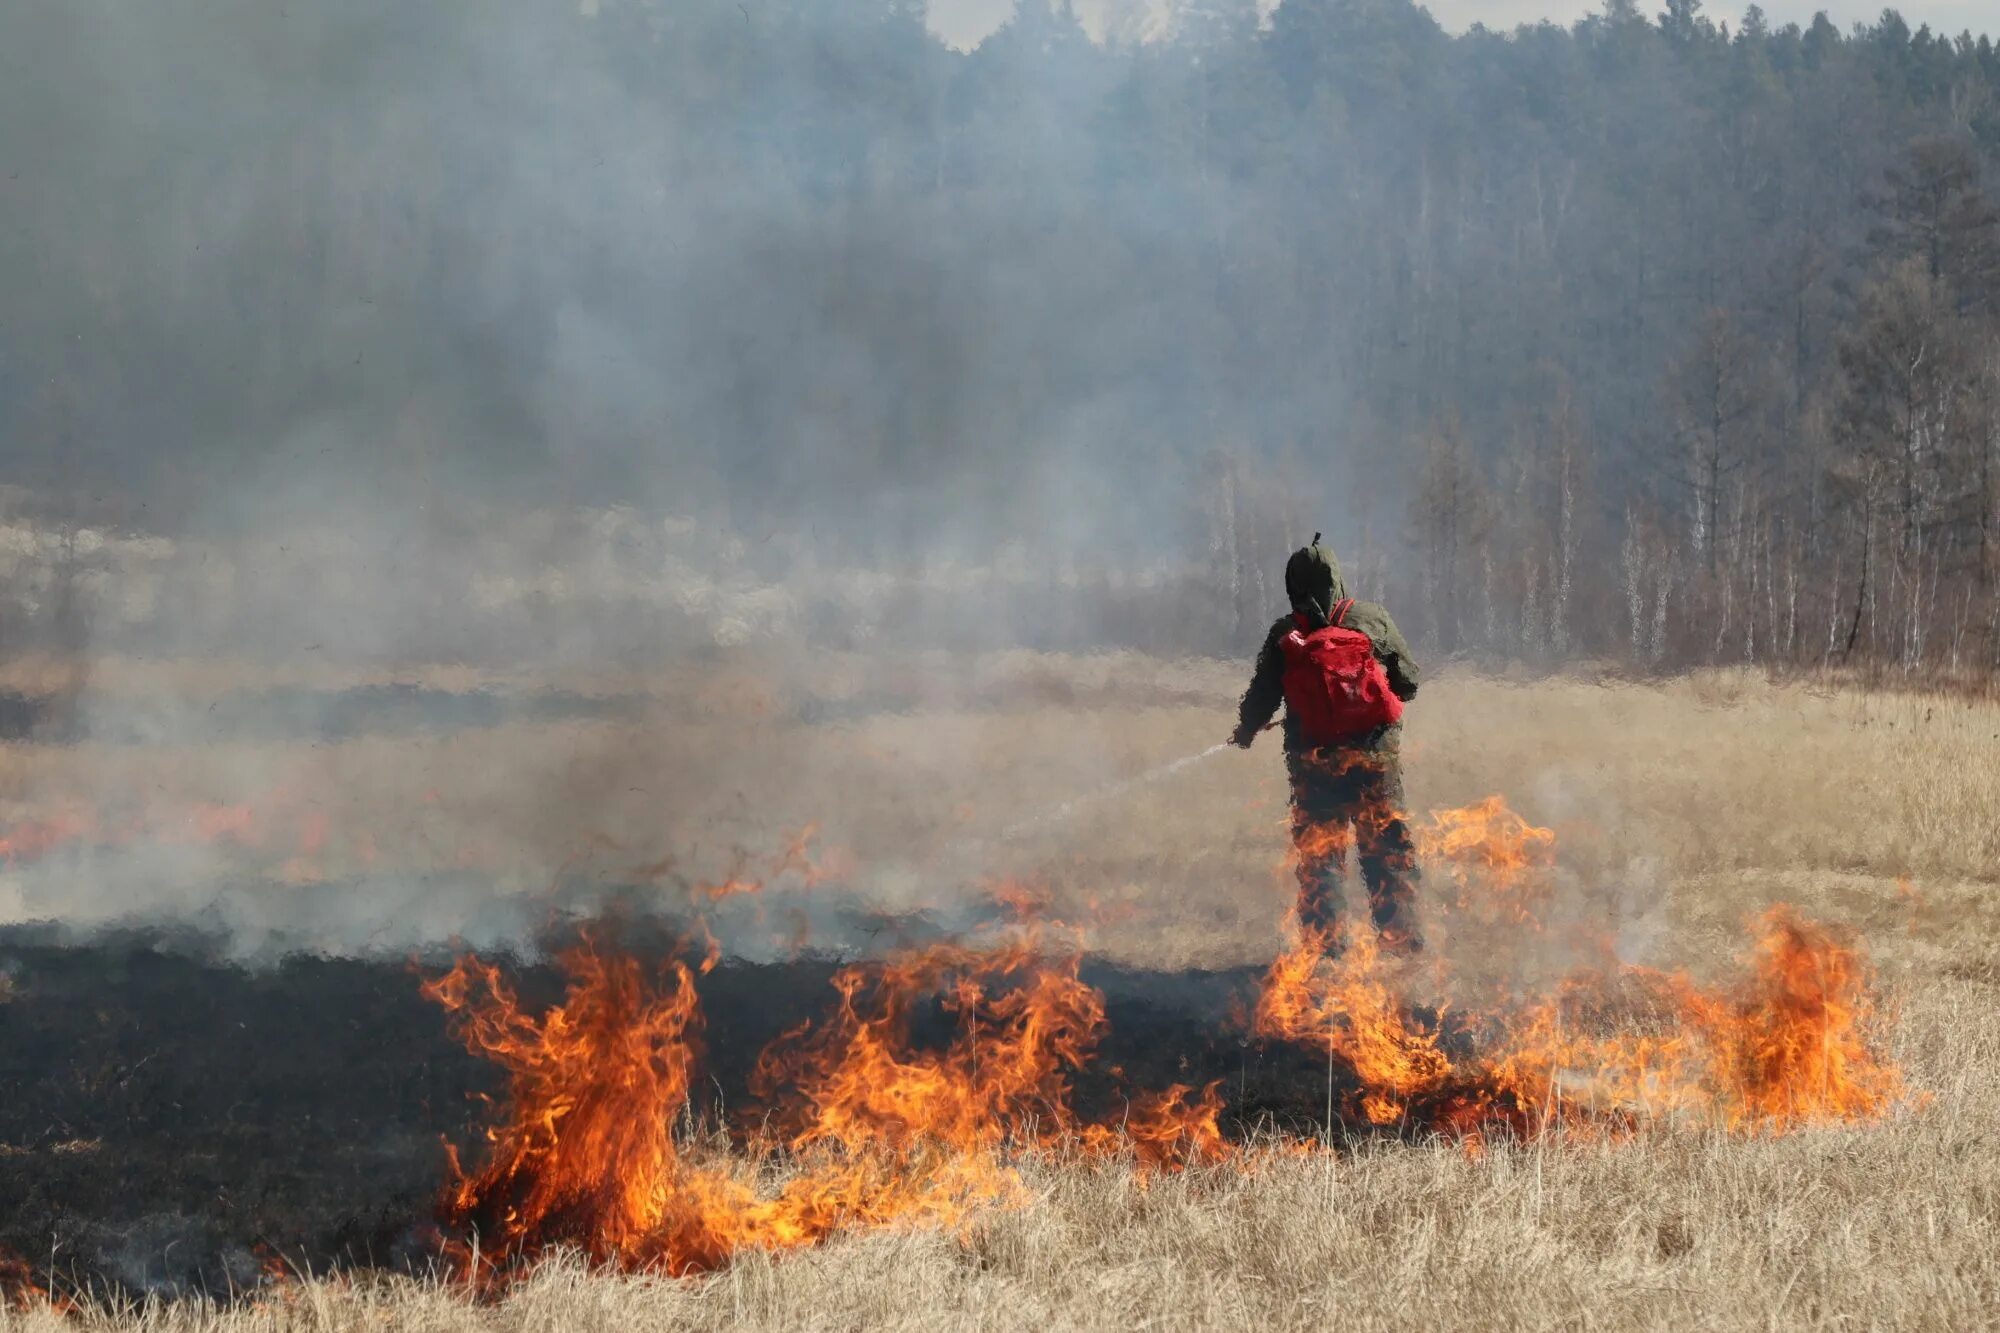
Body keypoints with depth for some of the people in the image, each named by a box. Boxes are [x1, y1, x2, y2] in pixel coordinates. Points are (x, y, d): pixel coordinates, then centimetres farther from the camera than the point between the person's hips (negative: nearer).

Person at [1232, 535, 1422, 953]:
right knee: (1388, 848, 6)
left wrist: (1245, 732, 25)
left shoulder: (1284, 636, -1)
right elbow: (1409, 681, 7)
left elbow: (1262, 695, 6)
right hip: (1376, 755, 0)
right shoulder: (1372, 620, 0)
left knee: (1317, 854, 6)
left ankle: (1325, 942, 2)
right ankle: (1401, 936, 4)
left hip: (1313, 761, 0)